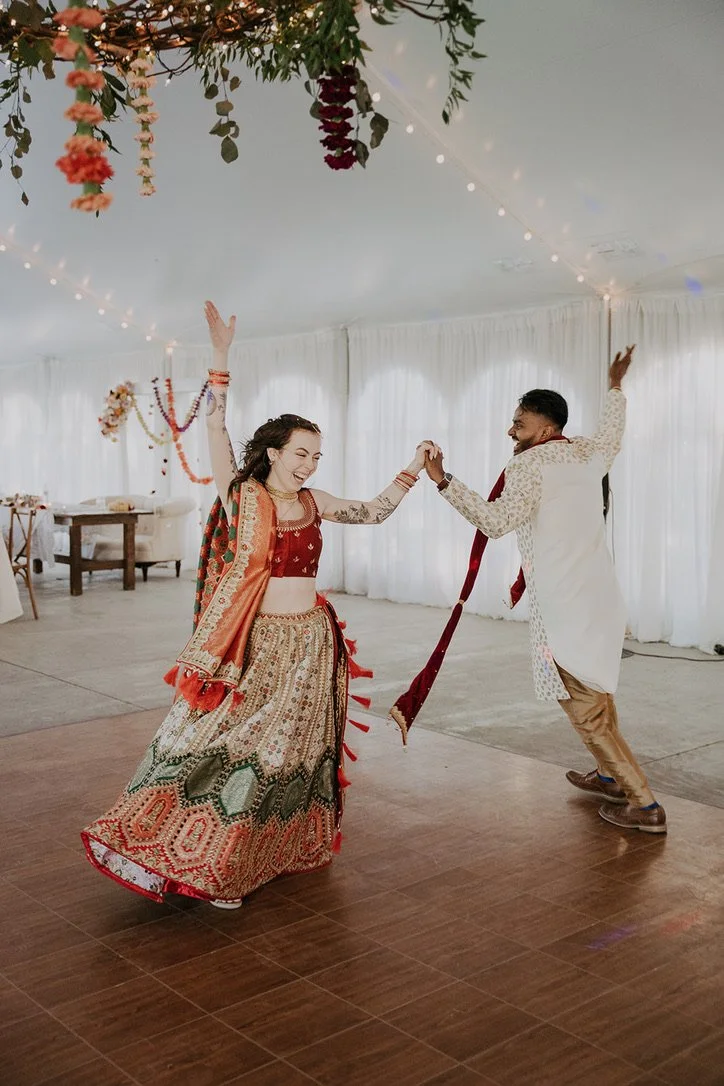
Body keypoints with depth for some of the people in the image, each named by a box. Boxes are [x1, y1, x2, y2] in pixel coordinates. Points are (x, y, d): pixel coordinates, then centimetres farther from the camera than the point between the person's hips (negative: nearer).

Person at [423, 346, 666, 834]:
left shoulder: (529, 465, -13)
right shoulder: (585, 455, 11)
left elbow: (496, 521, -27)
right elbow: (612, 437, 35)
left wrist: (445, 481, -28)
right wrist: (616, 388, 48)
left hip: (565, 607, -9)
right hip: (601, 597, 9)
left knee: (583, 706, -1)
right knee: (596, 692, 25)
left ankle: (644, 803, 2)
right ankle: (610, 775, 39)